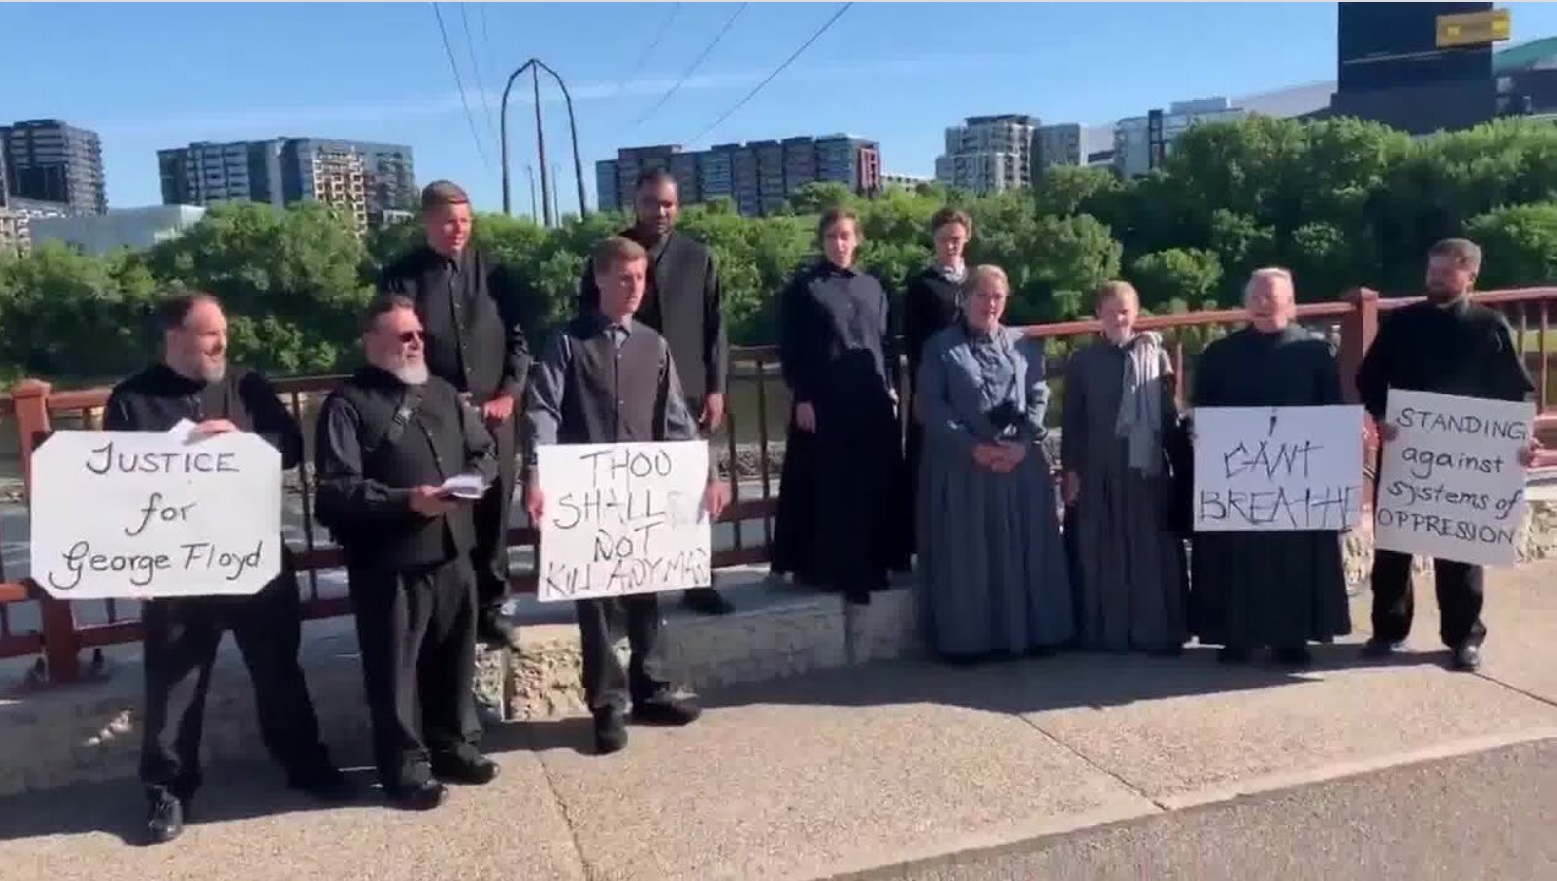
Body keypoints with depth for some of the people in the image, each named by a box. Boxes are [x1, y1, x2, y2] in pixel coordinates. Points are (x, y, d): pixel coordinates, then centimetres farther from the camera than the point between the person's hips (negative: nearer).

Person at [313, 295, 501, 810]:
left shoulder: (443, 394, 13)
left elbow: (485, 451, 19)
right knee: (395, 669, 5)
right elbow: (336, 488, -16)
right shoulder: (348, 404, -8)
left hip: (452, 553, 6)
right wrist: (407, 501, -24)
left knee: (455, 658, 16)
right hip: (387, 563, -6)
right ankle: (405, 768, 19)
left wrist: (472, 480, -3)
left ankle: (455, 747, 33)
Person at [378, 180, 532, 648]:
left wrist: (509, 395, -3)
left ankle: (489, 607, 22)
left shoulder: (493, 273, 5)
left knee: (493, 511, 8)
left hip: (493, 413, 3)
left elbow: (517, 338, 7)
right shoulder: (400, 278, -2)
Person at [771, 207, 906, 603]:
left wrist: (891, 387, 9)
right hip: (823, 400, -4)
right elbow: (789, 347, -4)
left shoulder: (872, 287, 13)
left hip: (872, 399, 4)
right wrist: (801, 397, -11)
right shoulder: (803, 287, -1)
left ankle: (869, 563, 19)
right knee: (827, 486, -1)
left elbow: (887, 342, 16)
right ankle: (824, 566, 8)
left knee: (872, 484, 7)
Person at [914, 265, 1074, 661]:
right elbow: (930, 405, -4)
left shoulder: (1025, 344, 13)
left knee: (1025, 550, 5)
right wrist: (972, 446, -13)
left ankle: (1031, 631, 15)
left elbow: (1039, 397, 7)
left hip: (1021, 462, 3)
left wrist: (1024, 443, -10)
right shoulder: (940, 346, 4)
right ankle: (967, 639, 7)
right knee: (966, 554, 0)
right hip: (962, 464, -2)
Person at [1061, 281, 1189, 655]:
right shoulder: (1082, 361, 5)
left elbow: (1170, 413, 4)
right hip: (1098, 471, 0)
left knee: (1152, 552, 2)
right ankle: (1105, 633, 12)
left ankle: (1157, 632, 10)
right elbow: (1071, 422, 5)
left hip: (1147, 468, 0)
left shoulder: (1155, 356, 6)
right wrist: (1070, 470, -1)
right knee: (1102, 554, 4)